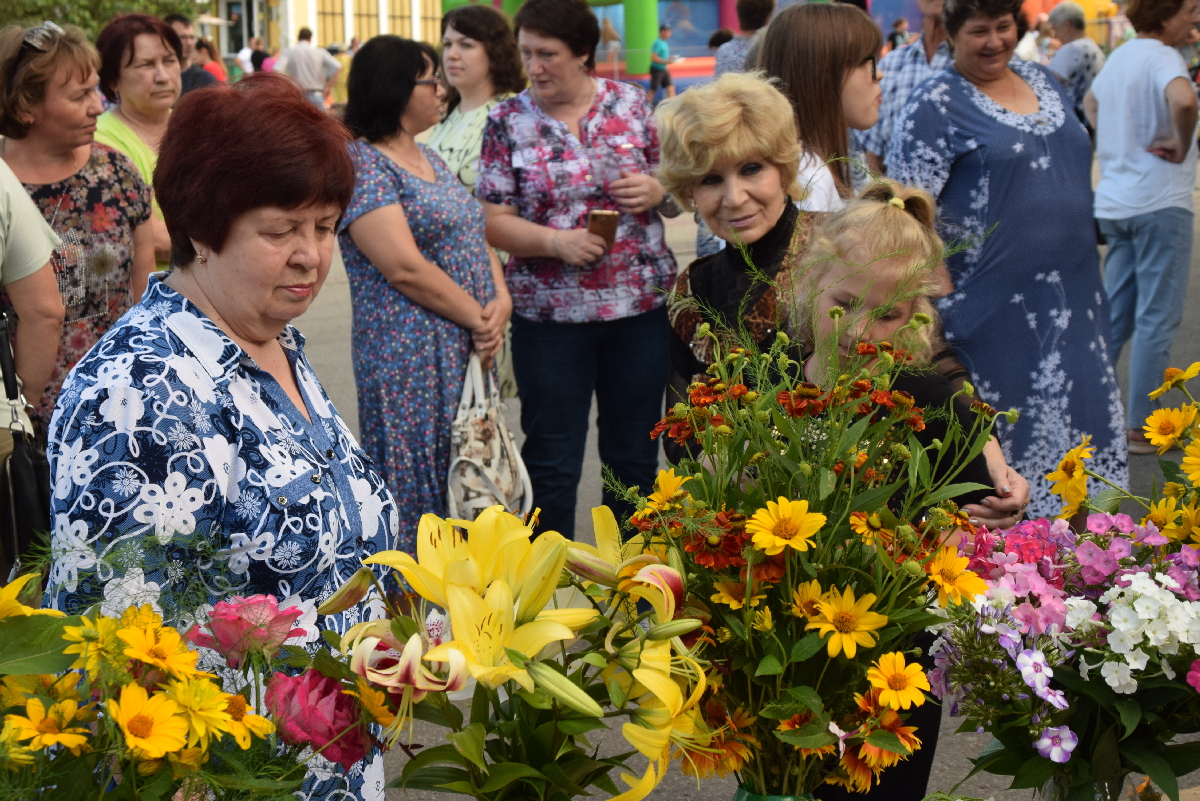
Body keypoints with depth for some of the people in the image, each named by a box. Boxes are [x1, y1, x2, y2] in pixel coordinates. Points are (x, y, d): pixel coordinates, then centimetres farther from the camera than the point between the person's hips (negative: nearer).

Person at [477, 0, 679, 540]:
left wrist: (657, 190, -13)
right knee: (551, 460, 6)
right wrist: (556, 241, -20)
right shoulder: (508, 122, -1)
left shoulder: (631, 104, 3)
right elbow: (493, 221, -4)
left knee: (635, 454, 12)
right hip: (549, 314, -1)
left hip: (641, 306, 2)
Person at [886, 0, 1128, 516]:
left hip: (1071, 297, 7)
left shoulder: (1043, 81, 13)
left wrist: (1085, 275, 20)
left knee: (1076, 420, 10)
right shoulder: (937, 103, -9)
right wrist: (933, 295, -19)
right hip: (995, 307, -7)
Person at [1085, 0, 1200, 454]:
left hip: (1115, 202, 9)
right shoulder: (1162, 57, -15)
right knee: (1157, 319, -1)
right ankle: (1142, 427, 3)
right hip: (1160, 201, -9)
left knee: (1114, 315, 16)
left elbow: (1091, 102, 32)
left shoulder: (1120, 55, 13)